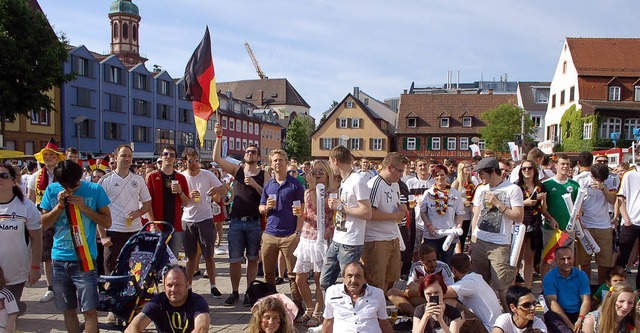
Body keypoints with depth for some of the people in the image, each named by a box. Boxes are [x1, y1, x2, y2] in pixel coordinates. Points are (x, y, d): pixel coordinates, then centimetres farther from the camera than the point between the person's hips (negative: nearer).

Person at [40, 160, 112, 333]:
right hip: (59, 259, 3)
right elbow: (44, 223, 6)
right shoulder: (52, 190, 4)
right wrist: (59, 205, -9)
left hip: (84, 259, -3)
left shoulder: (95, 190, -4)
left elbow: (107, 222, -3)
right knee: (68, 311, 12)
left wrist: (84, 207, -14)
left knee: (90, 311, -4)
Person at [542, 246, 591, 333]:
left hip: (578, 314, 2)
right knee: (549, 316, -35)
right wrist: (569, 324, -24)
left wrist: (580, 320, -23)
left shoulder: (582, 275, 6)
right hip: (560, 315, -2)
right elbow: (552, 302, -12)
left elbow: (586, 300, -2)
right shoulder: (549, 278, -2)